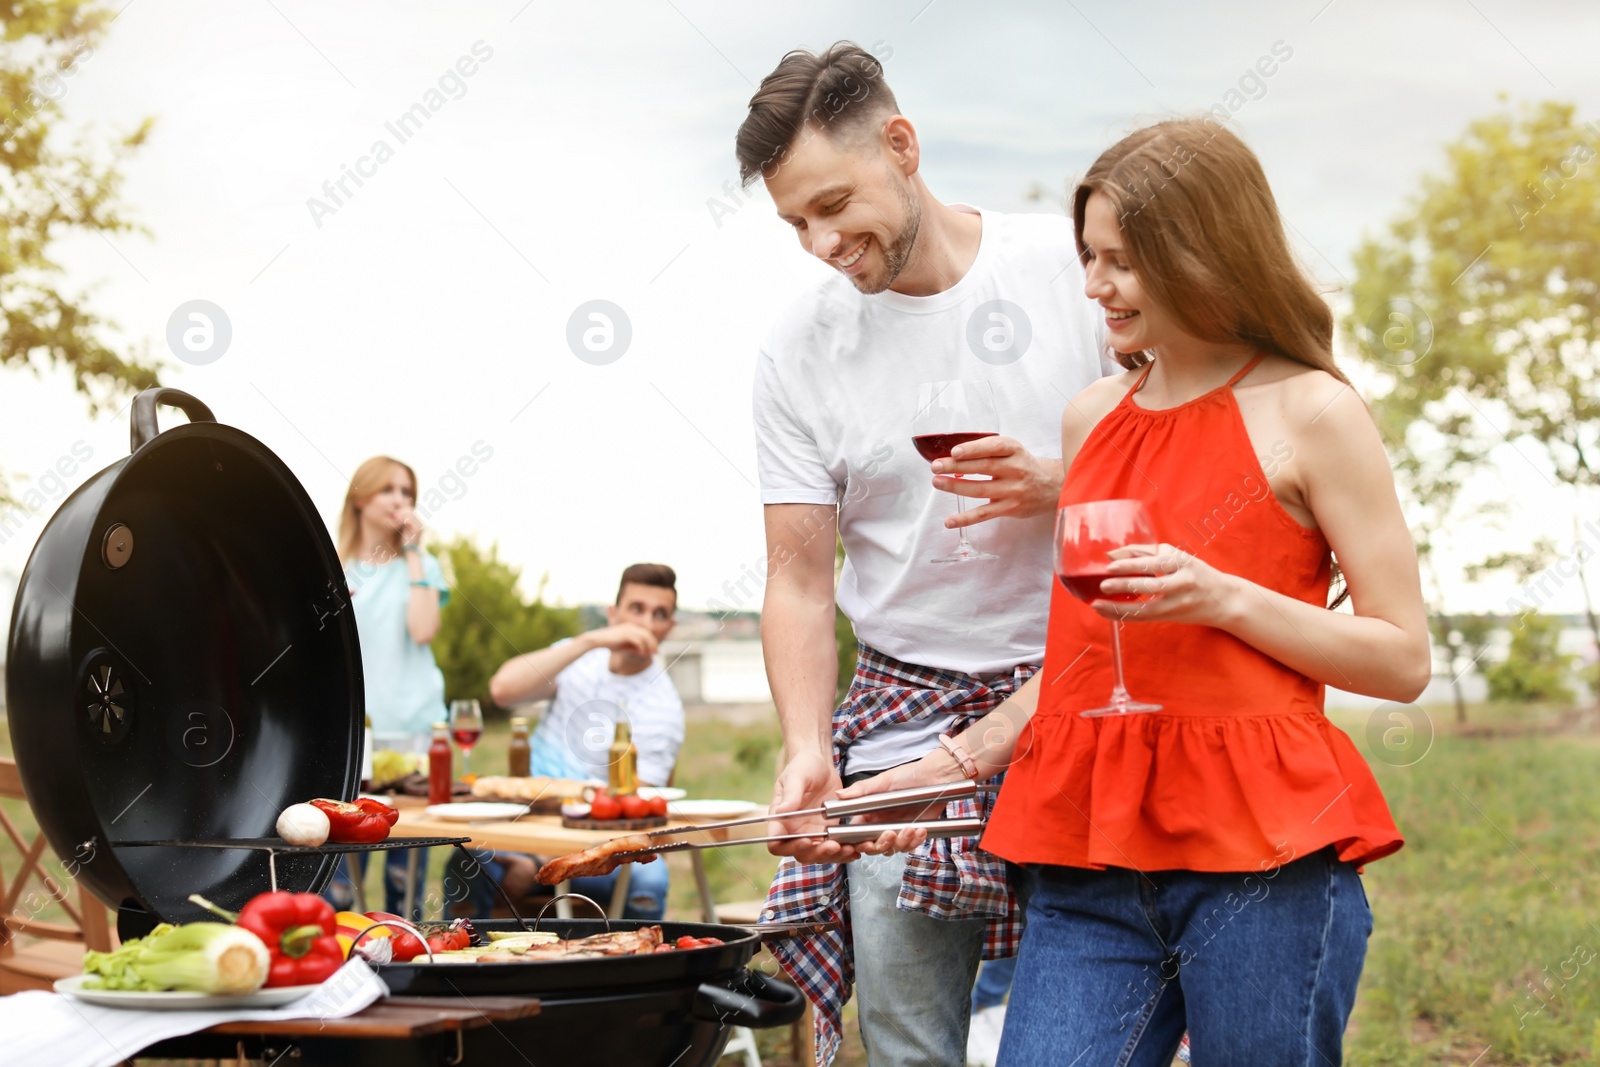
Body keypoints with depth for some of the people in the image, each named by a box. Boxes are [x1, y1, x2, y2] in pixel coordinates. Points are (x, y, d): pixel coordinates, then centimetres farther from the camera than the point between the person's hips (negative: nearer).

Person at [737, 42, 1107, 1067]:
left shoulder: (1080, 265, -2)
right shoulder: (800, 353, 3)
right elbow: (798, 579, 3)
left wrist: (1063, 486, -15)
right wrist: (807, 747, -12)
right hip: (905, 730, 2)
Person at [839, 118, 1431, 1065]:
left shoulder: (1309, 412, -2)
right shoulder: (1096, 416, 15)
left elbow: (1404, 659, -3)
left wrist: (1225, 597, -14)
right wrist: (960, 760, 18)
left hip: (1261, 854, -4)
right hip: (1091, 857, 5)